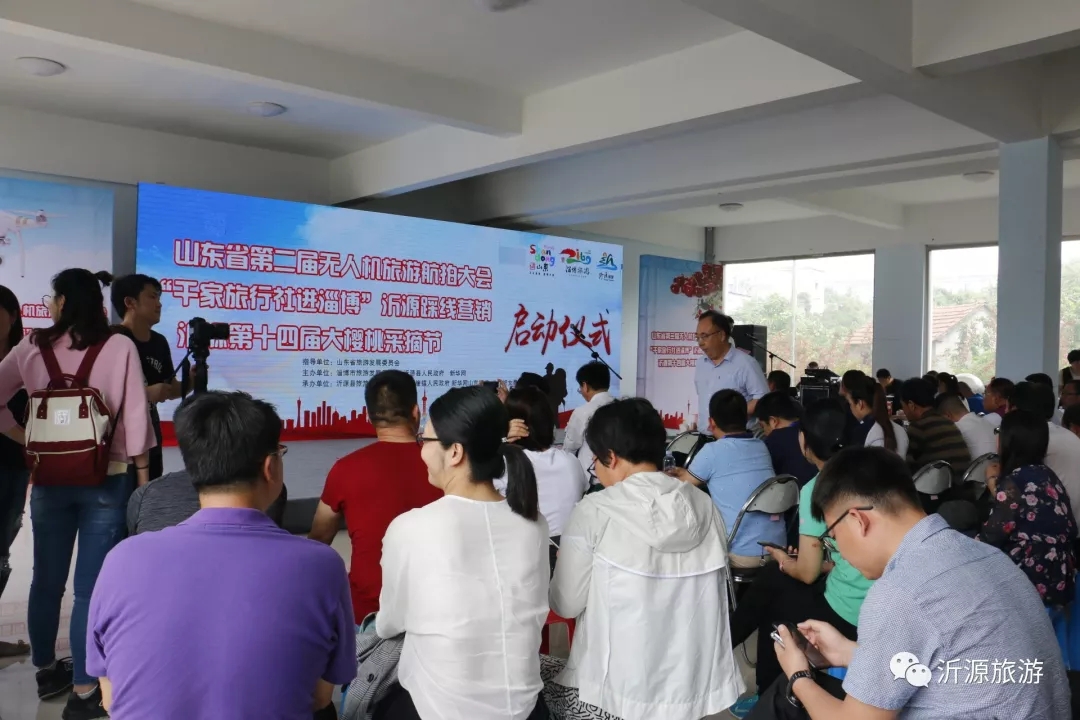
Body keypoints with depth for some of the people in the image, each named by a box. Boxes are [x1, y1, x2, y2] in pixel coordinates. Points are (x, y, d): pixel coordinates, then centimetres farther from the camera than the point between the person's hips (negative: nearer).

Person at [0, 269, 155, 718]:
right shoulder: (119, 347, -8)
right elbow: (135, 418, -9)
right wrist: (143, 478, -2)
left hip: (49, 480, 3)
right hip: (106, 481, -3)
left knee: (46, 579, 19)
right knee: (92, 587, 3)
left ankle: (47, 671, 37)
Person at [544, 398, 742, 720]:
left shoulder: (595, 511, -14)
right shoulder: (705, 506, -1)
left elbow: (566, 604, -6)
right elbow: (708, 595, 10)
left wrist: (567, 560, 11)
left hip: (617, 693, -5)